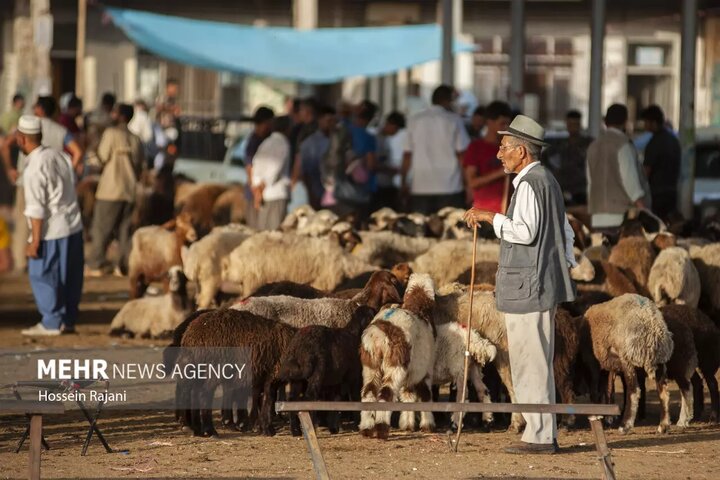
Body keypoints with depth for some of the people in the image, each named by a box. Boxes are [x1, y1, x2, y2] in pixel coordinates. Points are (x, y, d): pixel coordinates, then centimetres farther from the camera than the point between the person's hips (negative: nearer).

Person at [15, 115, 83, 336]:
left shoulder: (34, 169, -18)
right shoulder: (57, 155, 5)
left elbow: (36, 210, -19)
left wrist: (35, 241, -15)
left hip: (52, 231, -8)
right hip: (74, 225, 8)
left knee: (42, 276, 3)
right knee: (69, 277, 14)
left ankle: (52, 323, 4)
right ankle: (67, 319, 21)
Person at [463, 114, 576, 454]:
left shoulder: (529, 184, -14)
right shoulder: (547, 180, 18)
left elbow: (525, 232, -25)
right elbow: (566, 233, 23)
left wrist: (490, 217, -16)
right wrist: (565, 266, 23)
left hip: (527, 287, -10)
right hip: (544, 286, 10)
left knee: (530, 363, -7)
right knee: (537, 363, 13)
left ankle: (540, 436, -5)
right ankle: (544, 434, 16)